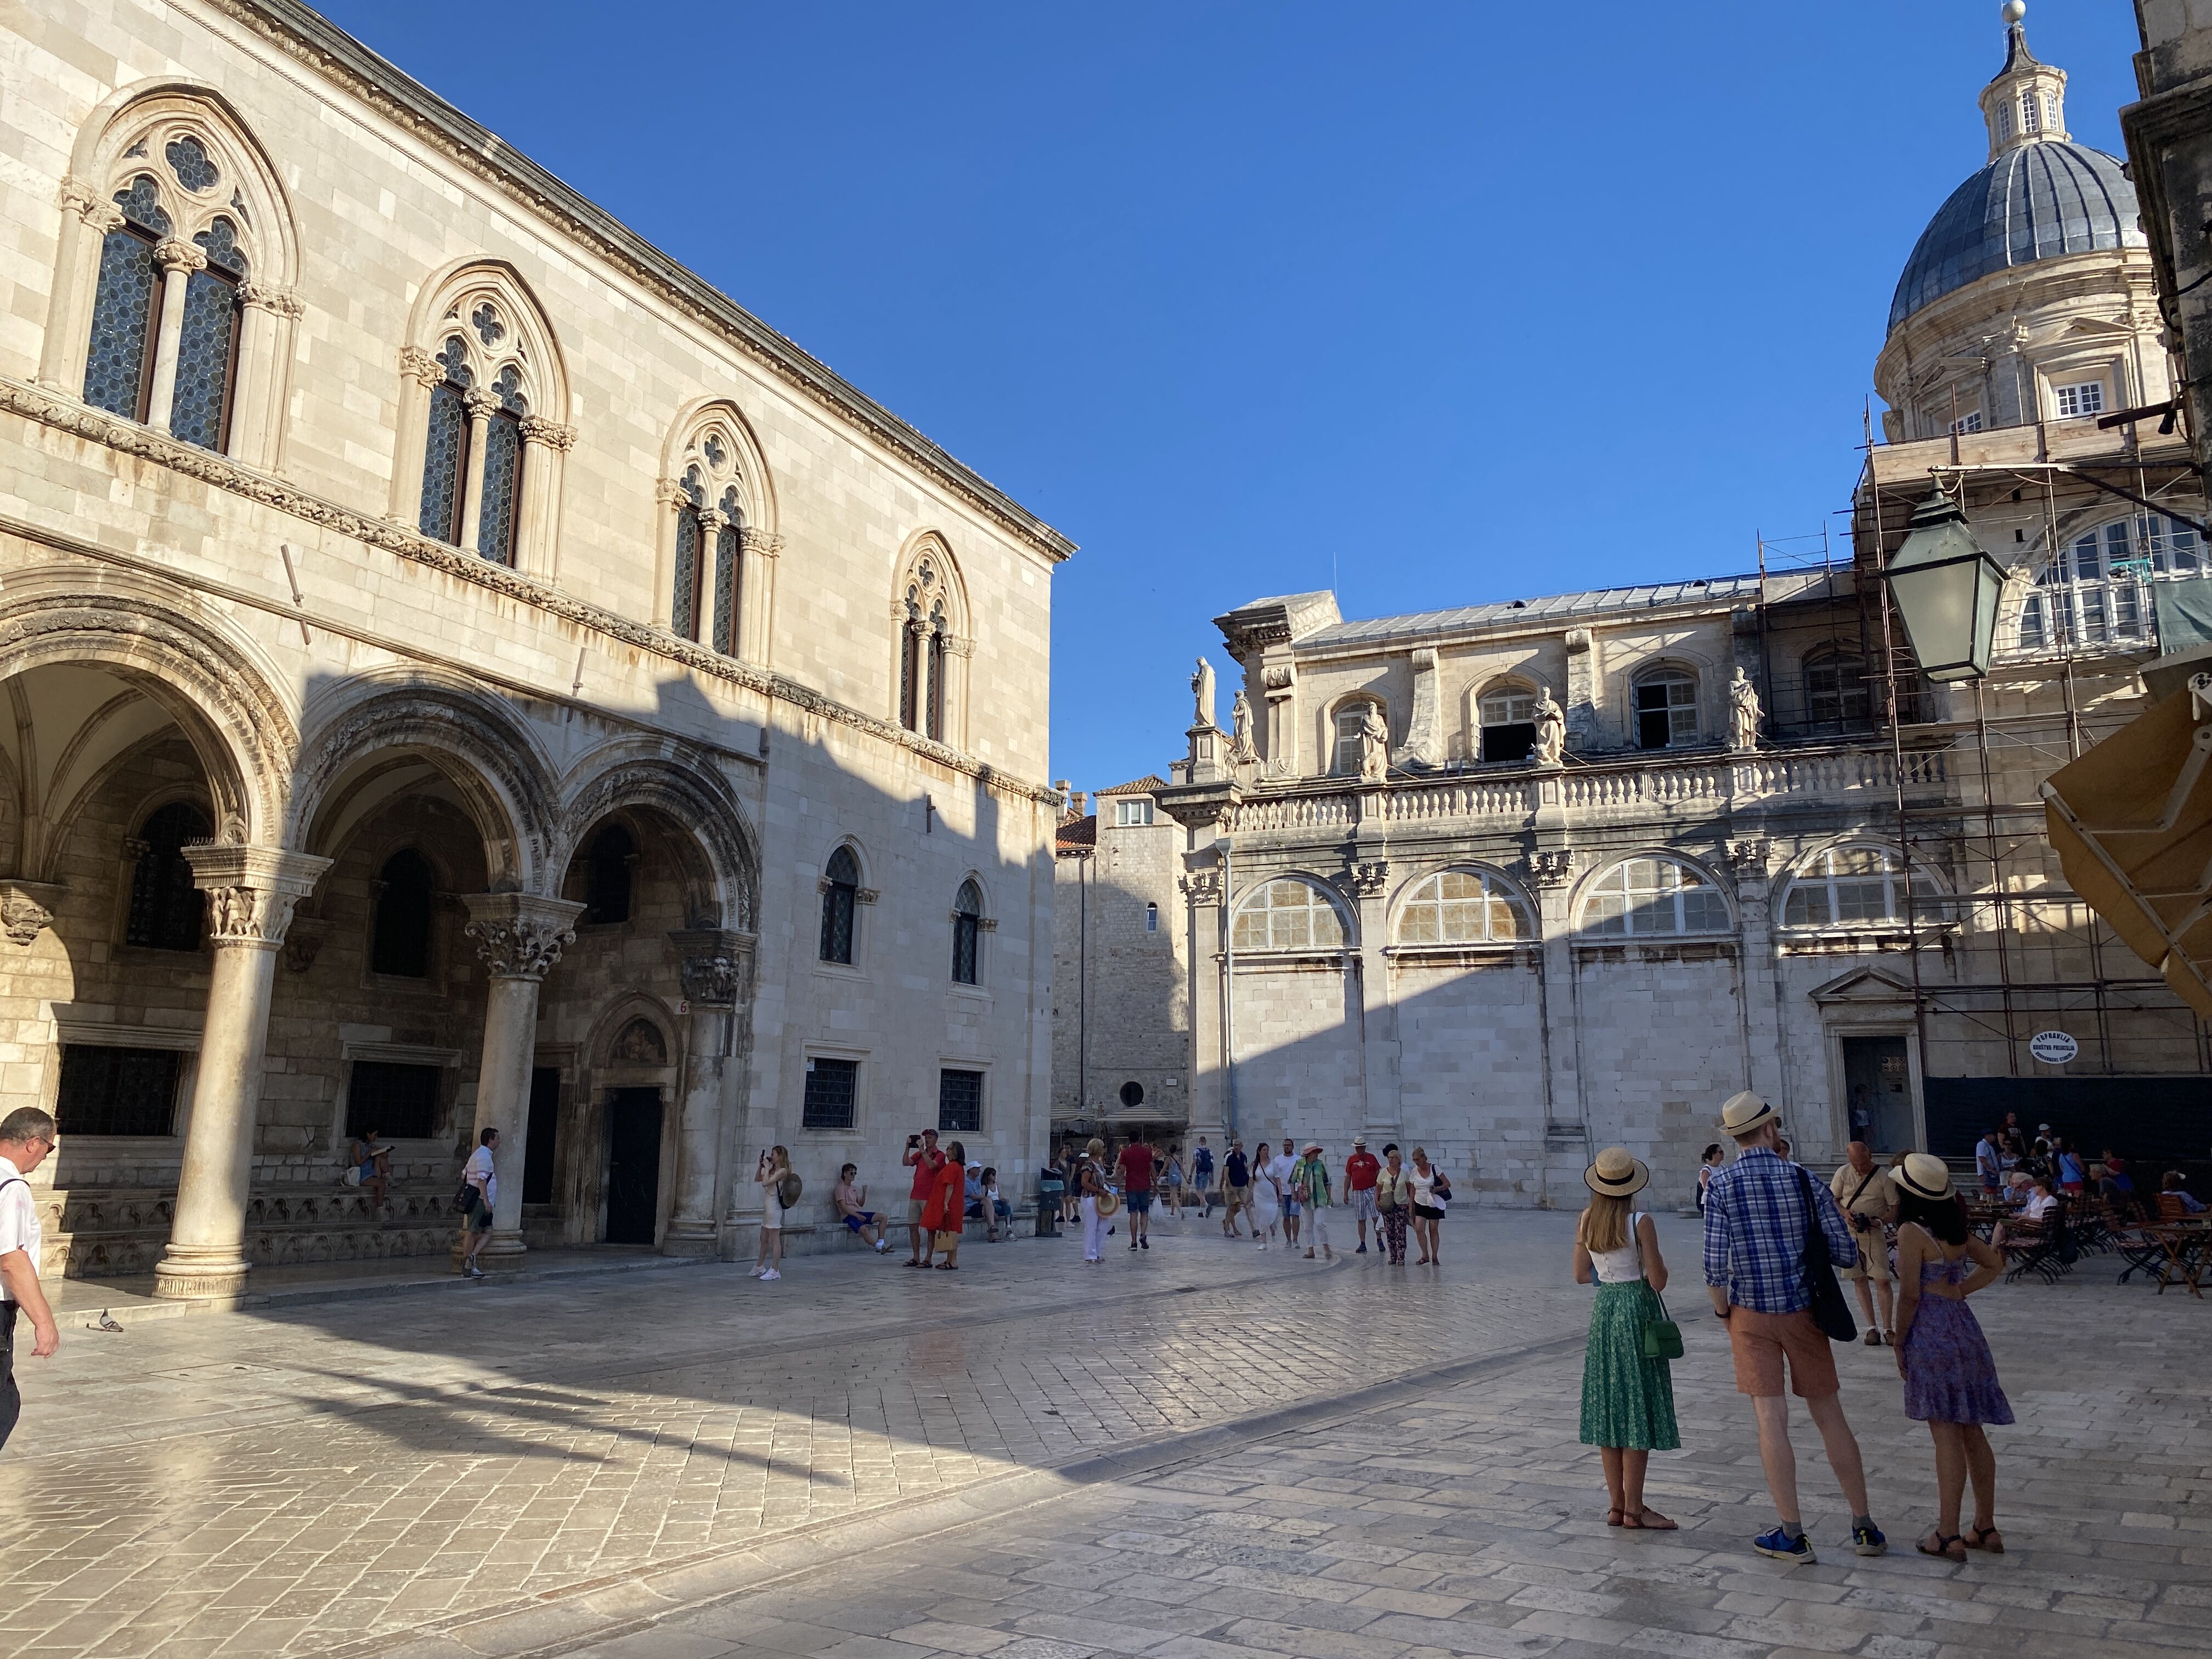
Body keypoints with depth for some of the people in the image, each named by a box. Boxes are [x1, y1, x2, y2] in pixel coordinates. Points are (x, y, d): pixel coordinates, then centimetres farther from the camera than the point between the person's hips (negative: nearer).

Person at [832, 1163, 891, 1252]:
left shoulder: (854, 1188, 23)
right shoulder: (840, 1188, -3)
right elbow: (844, 1208, -13)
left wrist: (864, 1194, 5)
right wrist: (857, 1216, -23)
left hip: (859, 1213, 8)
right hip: (848, 1215, -8)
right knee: (864, 1229, -37)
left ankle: (880, 1244, -19)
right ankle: (880, 1247, -38)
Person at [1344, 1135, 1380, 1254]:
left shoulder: (1371, 1158, 2)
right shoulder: (1351, 1160, 7)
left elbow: (1378, 1175, 5)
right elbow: (1348, 1177, 11)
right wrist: (1346, 1194, 8)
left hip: (1371, 1190, -2)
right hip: (1357, 1192, 2)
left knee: (1376, 1217, -7)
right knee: (1361, 1220, 4)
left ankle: (1379, 1240, 10)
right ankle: (1363, 1245, 9)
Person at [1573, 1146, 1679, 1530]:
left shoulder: (1586, 1221, 1)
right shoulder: (1640, 1222, -15)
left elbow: (1581, 1275, 6)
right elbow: (1658, 1281, -13)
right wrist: (1658, 1266, 7)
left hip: (1603, 1311, 5)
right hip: (1637, 1311, -5)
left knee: (1609, 1408, 11)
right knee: (1639, 1410, 1)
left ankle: (1616, 1504, 17)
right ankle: (1634, 1508, 5)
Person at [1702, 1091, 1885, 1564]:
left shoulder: (1721, 1186, -10)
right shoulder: (1804, 1180, -5)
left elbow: (1715, 1266, -14)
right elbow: (1846, 1253, -5)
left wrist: (1722, 1310, 3)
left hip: (1751, 1313, -2)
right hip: (1804, 1310, 2)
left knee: (1771, 1419, 2)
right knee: (1830, 1416, 12)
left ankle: (1792, 1535, 6)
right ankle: (1864, 1526, 20)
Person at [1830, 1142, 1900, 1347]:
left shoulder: (1884, 1178, -7)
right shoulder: (1843, 1173, 0)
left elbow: (1895, 1209, -3)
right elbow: (1832, 1200, 8)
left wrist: (1880, 1221, -20)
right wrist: (1845, 1213, -12)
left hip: (1874, 1233, -2)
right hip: (1848, 1232, 2)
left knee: (1882, 1281, -7)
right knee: (1859, 1280, 5)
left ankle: (1888, 1328, 3)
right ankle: (1872, 1327, 13)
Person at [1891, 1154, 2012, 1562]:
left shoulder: (1912, 1232, -15)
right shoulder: (1956, 1228, 8)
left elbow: (1910, 1296, -16)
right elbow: (1994, 1264, 21)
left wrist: (1899, 1344, -5)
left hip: (1931, 1334, -8)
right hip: (1965, 1328, 8)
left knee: (1946, 1436, -4)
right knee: (1972, 1432, 13)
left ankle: (1948, 1536, 3)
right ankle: (1986, 1528, 22)